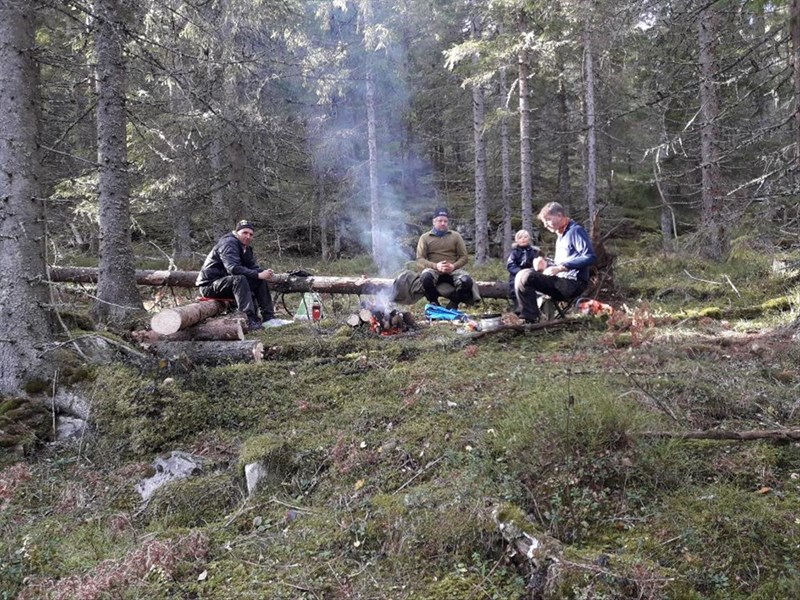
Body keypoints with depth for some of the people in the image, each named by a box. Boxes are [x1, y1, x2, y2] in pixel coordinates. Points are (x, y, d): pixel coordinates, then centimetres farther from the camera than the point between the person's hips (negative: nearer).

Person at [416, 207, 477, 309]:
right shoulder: (425, 237, 9)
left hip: (452, 271, 1)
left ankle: (453, 304, -3)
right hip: (433, 270, -1)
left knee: (467, 281, -30)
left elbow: (464, 257, 9)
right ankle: (434, 303, -9)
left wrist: (454, 266, -13)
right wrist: (436, 266, -17)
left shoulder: (455, 236, 13)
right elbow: (420, 259, 1)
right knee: (425, 277, -37)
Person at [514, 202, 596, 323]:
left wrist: (561, 267, -23)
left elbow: (590, 257, -20)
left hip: (573, 284, -10)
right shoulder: (561, 236, 22)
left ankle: (530, 319, -17)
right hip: (562, 281, 10)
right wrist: (546, 264, 3)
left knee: (525, 277, -22)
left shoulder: (576, 231, -8)